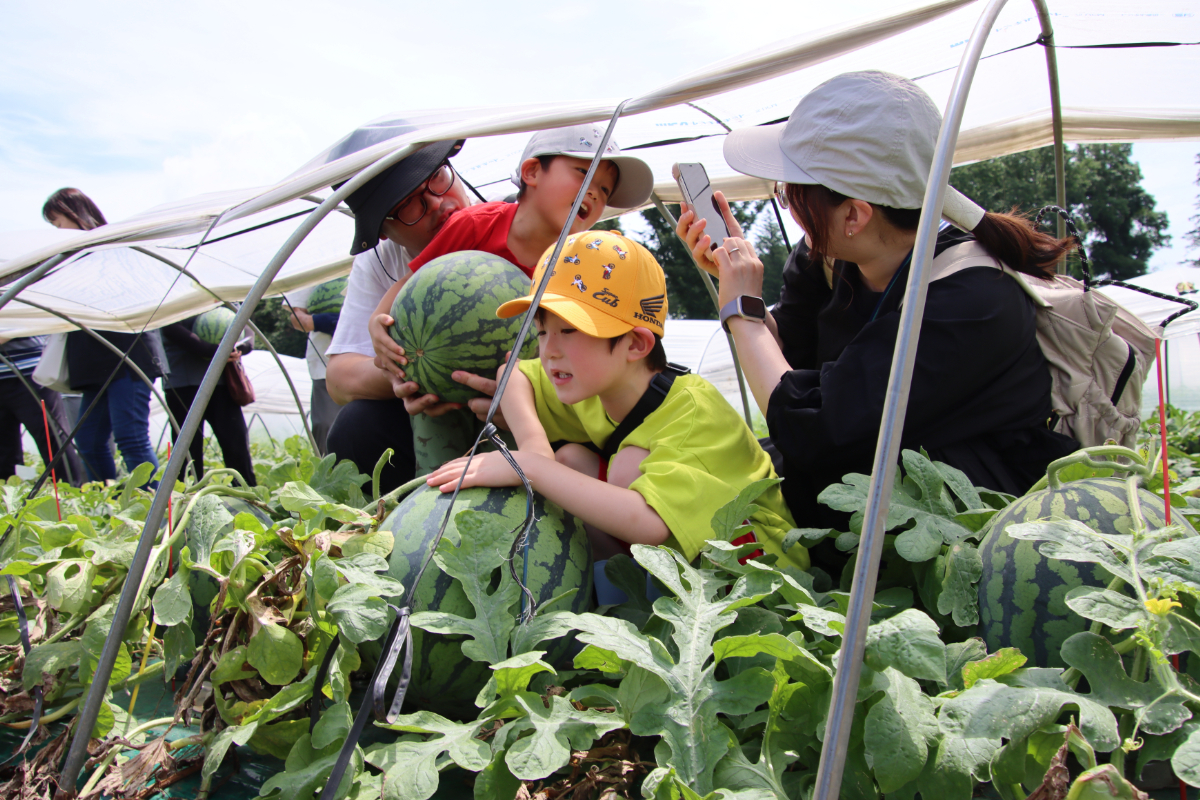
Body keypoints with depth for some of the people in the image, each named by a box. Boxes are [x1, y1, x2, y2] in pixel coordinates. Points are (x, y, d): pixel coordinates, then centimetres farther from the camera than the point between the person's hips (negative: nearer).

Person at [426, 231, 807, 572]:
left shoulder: (695, 410, -30)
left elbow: (647, 524, -45)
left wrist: (530, 468, -41)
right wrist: (533, 444, -14)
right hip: (667, 560, 7)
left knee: (635, 462, -28)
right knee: (571, 460, -9)